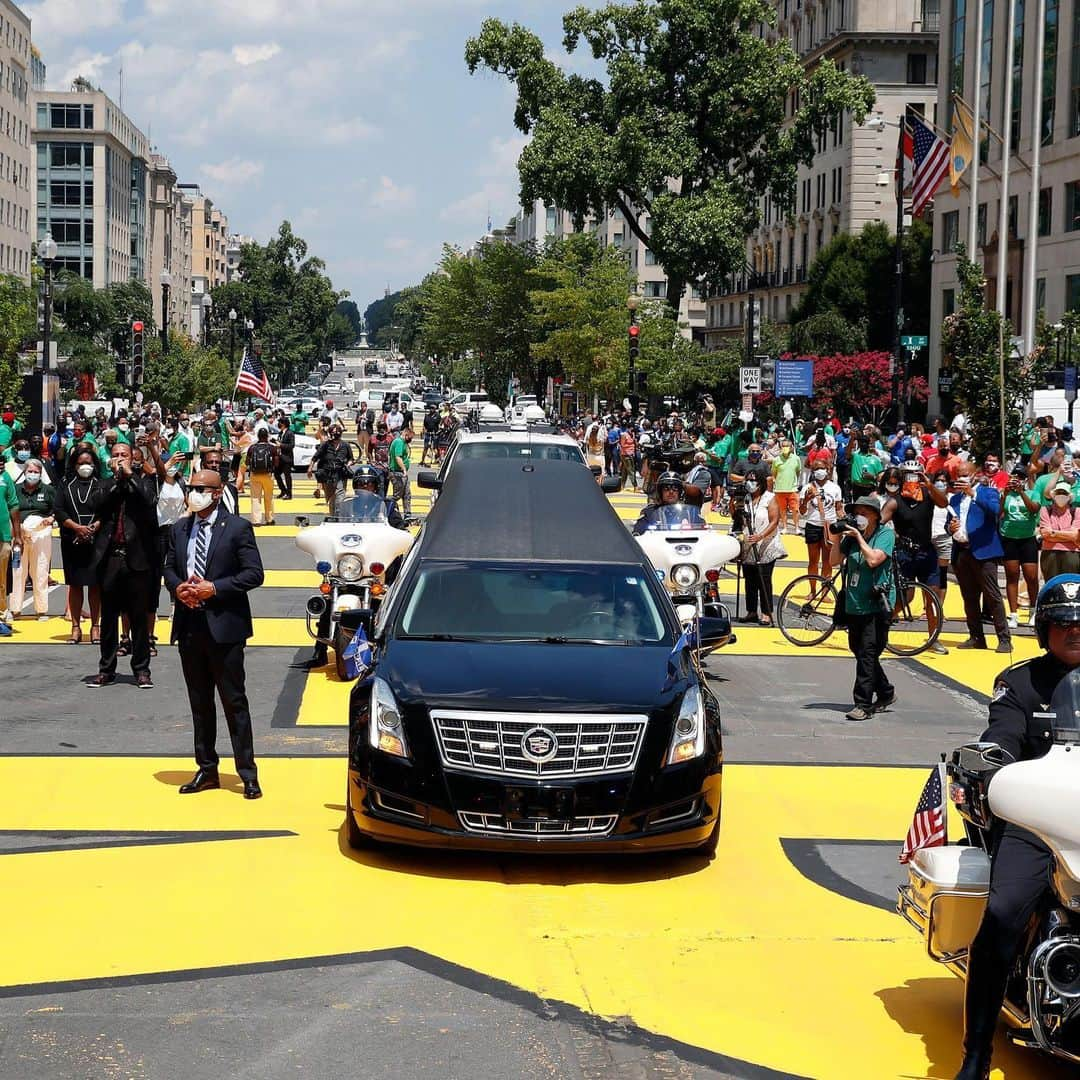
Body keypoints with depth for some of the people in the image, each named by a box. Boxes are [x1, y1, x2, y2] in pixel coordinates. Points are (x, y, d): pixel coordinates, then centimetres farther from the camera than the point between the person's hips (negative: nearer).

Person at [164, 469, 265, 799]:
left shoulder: (237, 528, -5)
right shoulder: (180, 529, 12)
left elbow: (254, 573, -9)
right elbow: (169, 569, 18)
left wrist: (214, 588, -17)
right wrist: (178, 588, -5)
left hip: (223, 626, -6)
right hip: (189, 626, 6)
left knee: (234, 701, -3)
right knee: (199, 702, 12)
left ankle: (247, 774, 3)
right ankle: (207, 770, 21)